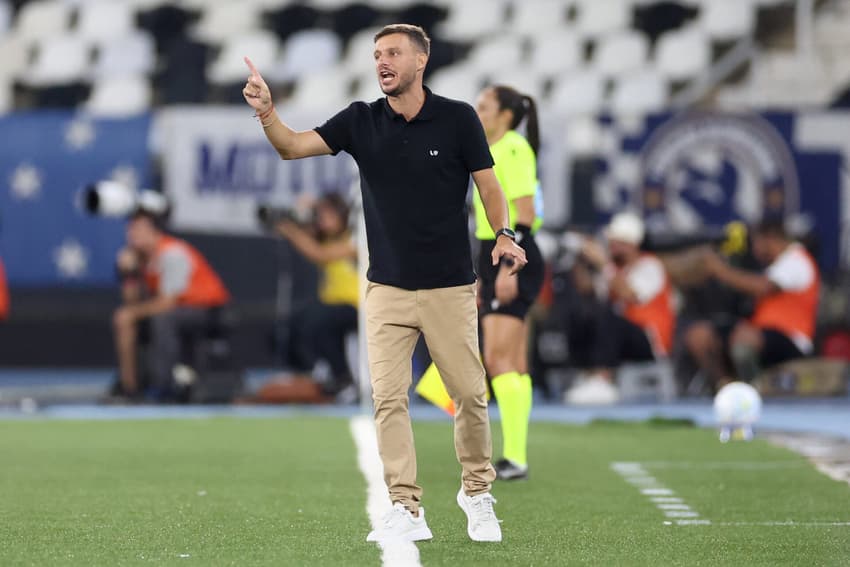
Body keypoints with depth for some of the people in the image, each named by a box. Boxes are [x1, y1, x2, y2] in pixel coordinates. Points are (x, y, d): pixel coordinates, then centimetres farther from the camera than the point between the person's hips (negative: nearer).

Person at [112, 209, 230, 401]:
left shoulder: (172, 253, -25)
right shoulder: (138, 255, 0)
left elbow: (166, 303, -27)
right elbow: (132, 300, 0)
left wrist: (133, 313, -17)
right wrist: (127, 272, -15)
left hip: (207, 308, -8)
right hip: (175, 305, 8)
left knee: (161, 318, -35)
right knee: (122, 319, -3)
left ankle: (163, 385, -28)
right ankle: (129, 383, 1)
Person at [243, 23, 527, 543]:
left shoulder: (457, 118, -5)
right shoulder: (362, 121, 0)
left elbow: (489, 185, 1)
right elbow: (293, 146, -8)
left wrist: (504, 235, -16)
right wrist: (266, 111, -27)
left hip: (450, 286, -2)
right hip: (387, 286, 2)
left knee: (470, 394, 3)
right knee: (388, 396, -7)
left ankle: (477, 494, 25)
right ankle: (407, 511, -3)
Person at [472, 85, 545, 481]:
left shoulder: (514, 150, -12)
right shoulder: (494, 152, 18)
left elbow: (524, 215, -18)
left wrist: (508, 266, -24)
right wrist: (482, 275, 23)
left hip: (513, 258, -10)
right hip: (498, 258, 10)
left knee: (498, 359, -14)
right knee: (513, 363, 8)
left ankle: (514, 458, -15)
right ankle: (514, 457, 9)